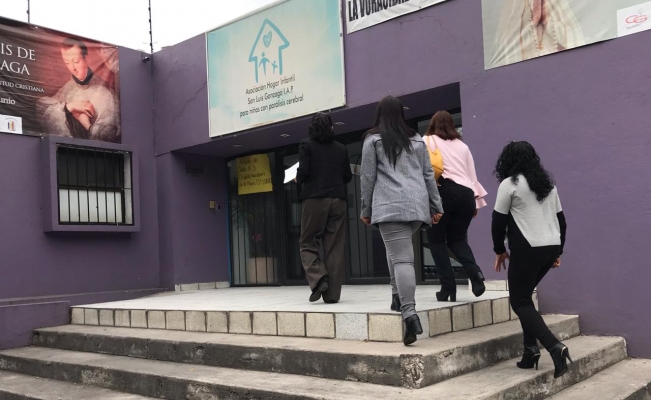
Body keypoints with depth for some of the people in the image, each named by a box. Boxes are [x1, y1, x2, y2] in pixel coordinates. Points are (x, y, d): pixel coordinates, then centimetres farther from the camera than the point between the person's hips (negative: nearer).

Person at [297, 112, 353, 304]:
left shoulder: (307, 145, 1)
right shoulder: (341, 148, 11)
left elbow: (303, 172, -8)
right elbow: (348, 176, 12)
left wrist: (298, 179, 13)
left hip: (315, 199, -3)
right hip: (338, 200, 3)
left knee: (307, 243, 7)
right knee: (335, 246, 3)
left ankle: (318, 279, -14)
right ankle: (332, 293, 2)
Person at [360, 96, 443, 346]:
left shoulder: (373, 140, 6)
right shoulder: (417, 140, 18)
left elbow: (368, 178, 4)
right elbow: (428, 175, 17)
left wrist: (366, 209, 11)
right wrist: (436, 206, 19)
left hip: (390, 206, -5)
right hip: (417, 205, 5)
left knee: (402, 258, -12)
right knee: (397, 249, 24)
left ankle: (410, 315, -21)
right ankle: (398, 296, 22)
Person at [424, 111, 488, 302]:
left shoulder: (426, 141, 13)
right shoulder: (462, 146, 23)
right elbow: (472, 175, 21)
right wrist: (477, 201, 22)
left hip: (441, 191, -4)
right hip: (465, 193, 4)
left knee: (436, 240, 8)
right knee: (457, 239, 17)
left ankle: (448, 288, -1)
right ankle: (475, 272, -10)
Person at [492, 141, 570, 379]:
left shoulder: (509, 184, -4)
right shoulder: (548, 183, 17)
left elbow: (499, 221, -3)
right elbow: (560, 219, 19)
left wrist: (499, 250, 10)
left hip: (527, 249, -7)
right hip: (551, 247, 7)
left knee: (520, 301, 1)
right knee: (524, 295, 20)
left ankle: (554, 346, -15)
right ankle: (531, 349, 13)